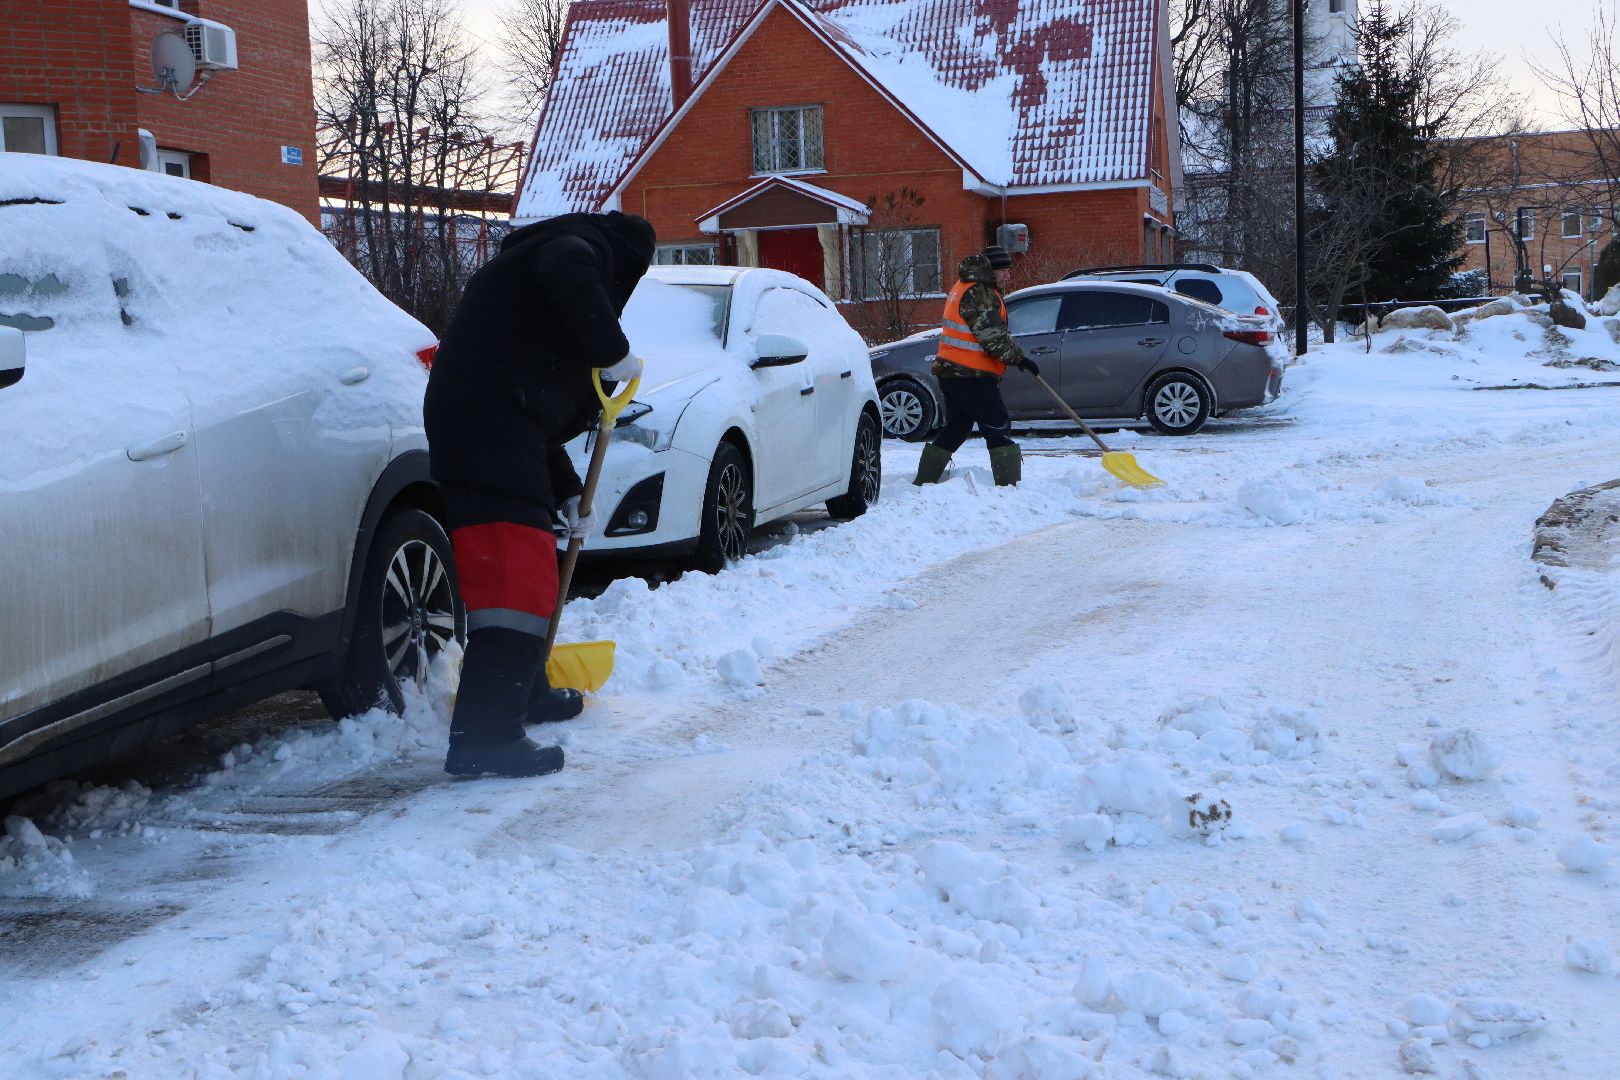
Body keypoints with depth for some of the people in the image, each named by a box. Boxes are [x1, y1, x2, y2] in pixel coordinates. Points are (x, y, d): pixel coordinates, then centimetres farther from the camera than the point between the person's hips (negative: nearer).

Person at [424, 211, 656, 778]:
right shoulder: (586, 244, 5)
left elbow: (545, 413, 32)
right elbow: (567, 273, -25)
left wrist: (567, 494, 31)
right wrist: (613, 351, -14)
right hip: (488, 429, -10)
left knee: (530, 565, 25)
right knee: (515, 576, -16)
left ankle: (525, 690, 41)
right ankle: (483, 736, -21)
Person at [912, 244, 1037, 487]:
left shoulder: (965, 287, 17)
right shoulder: (979, 294, -17)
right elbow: (993, 337, -21)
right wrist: (1018, 358, -12)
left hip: (951, 370, 10)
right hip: (971, 376, -10)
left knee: (955, 427, 19)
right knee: (998, 428, -7)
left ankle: (923, 481, 22)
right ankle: (1008, 485, -9)